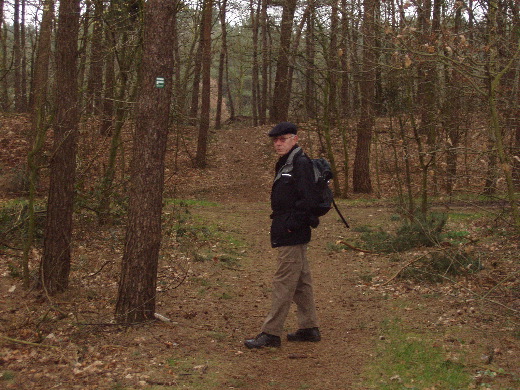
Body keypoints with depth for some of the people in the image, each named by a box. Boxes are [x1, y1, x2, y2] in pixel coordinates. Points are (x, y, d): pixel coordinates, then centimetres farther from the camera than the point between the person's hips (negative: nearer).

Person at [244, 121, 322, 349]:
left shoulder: (301, 163, -15)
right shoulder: (285, 164, 17)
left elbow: (308, 199, -22)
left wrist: (291, 225, -19)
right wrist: (281, 225, 15)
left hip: (292, 236, -11)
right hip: (290, 235, 11)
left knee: (283, 283, -6)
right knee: (301, 282, 15)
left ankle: (271, 333, -1)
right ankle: (309, 328, 23)